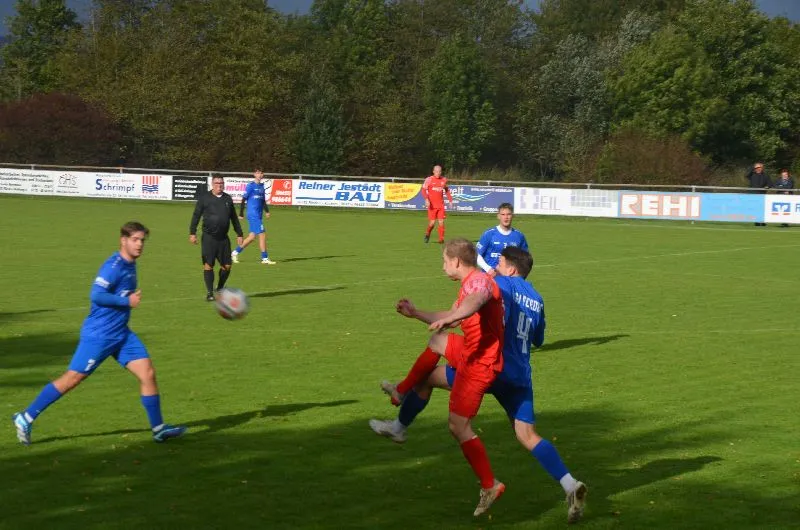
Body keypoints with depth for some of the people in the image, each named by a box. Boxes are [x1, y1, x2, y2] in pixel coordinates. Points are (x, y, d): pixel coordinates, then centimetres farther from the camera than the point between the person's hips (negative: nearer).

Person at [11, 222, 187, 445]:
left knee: (148, 373, -2)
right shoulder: (114, 265, -18)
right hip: (99, 335, -8)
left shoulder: (130, 265, 10)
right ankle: (26, 418, 10)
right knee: (71, 379, -2)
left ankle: (158, 428, 5)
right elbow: (96, 295, -26)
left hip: (122, 334, 8)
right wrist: (127, 302, -21)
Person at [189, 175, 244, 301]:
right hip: (209, 238, -3)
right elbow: (196, 216, -1)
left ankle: (220, 288, 24)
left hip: (223, 238, 4)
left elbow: (234, 218, 18)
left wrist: (239, 234, 16)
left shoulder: (227, 198, 11)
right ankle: (209, 293, 3)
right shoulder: (204, 197, 0)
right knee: (208, 265, -5)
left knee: (227, 266, 3)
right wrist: (192, 233, -9)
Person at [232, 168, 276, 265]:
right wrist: (241, 214, -8)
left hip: (258, 216, 8)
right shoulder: (251, 186, -8)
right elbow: (243, 200, -8)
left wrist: (267, 211, 9)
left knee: (252, 237, 10)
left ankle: (235, 253, 21)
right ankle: (265, 258, -3)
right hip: (253, 215, -8)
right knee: (262, 235, -9)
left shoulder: (261, 186, 14)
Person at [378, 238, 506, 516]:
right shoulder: (471, 283, 13)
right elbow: (452, 316, 26)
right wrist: (415, 313, 29)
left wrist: (448, 318, -64)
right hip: (471, 352, 11)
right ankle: (403, 392, 45)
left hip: (479, 363, -11)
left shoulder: (479, 281, -21)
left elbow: (475, 301, -47)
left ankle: (490, 485, -6)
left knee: (458, 426, -11)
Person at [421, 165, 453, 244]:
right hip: (432, 205, -3)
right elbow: (424, 190, -4)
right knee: (432, 222, -5)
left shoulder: (444, 180, 8)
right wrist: (426, 199, -18)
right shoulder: (429, 179, -2)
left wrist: (450, 200, 13)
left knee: (441, 222, -4)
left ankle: (441, 239, 1)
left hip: (441, 205, 3)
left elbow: (447, 190, 20)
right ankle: (427, 234, 23)